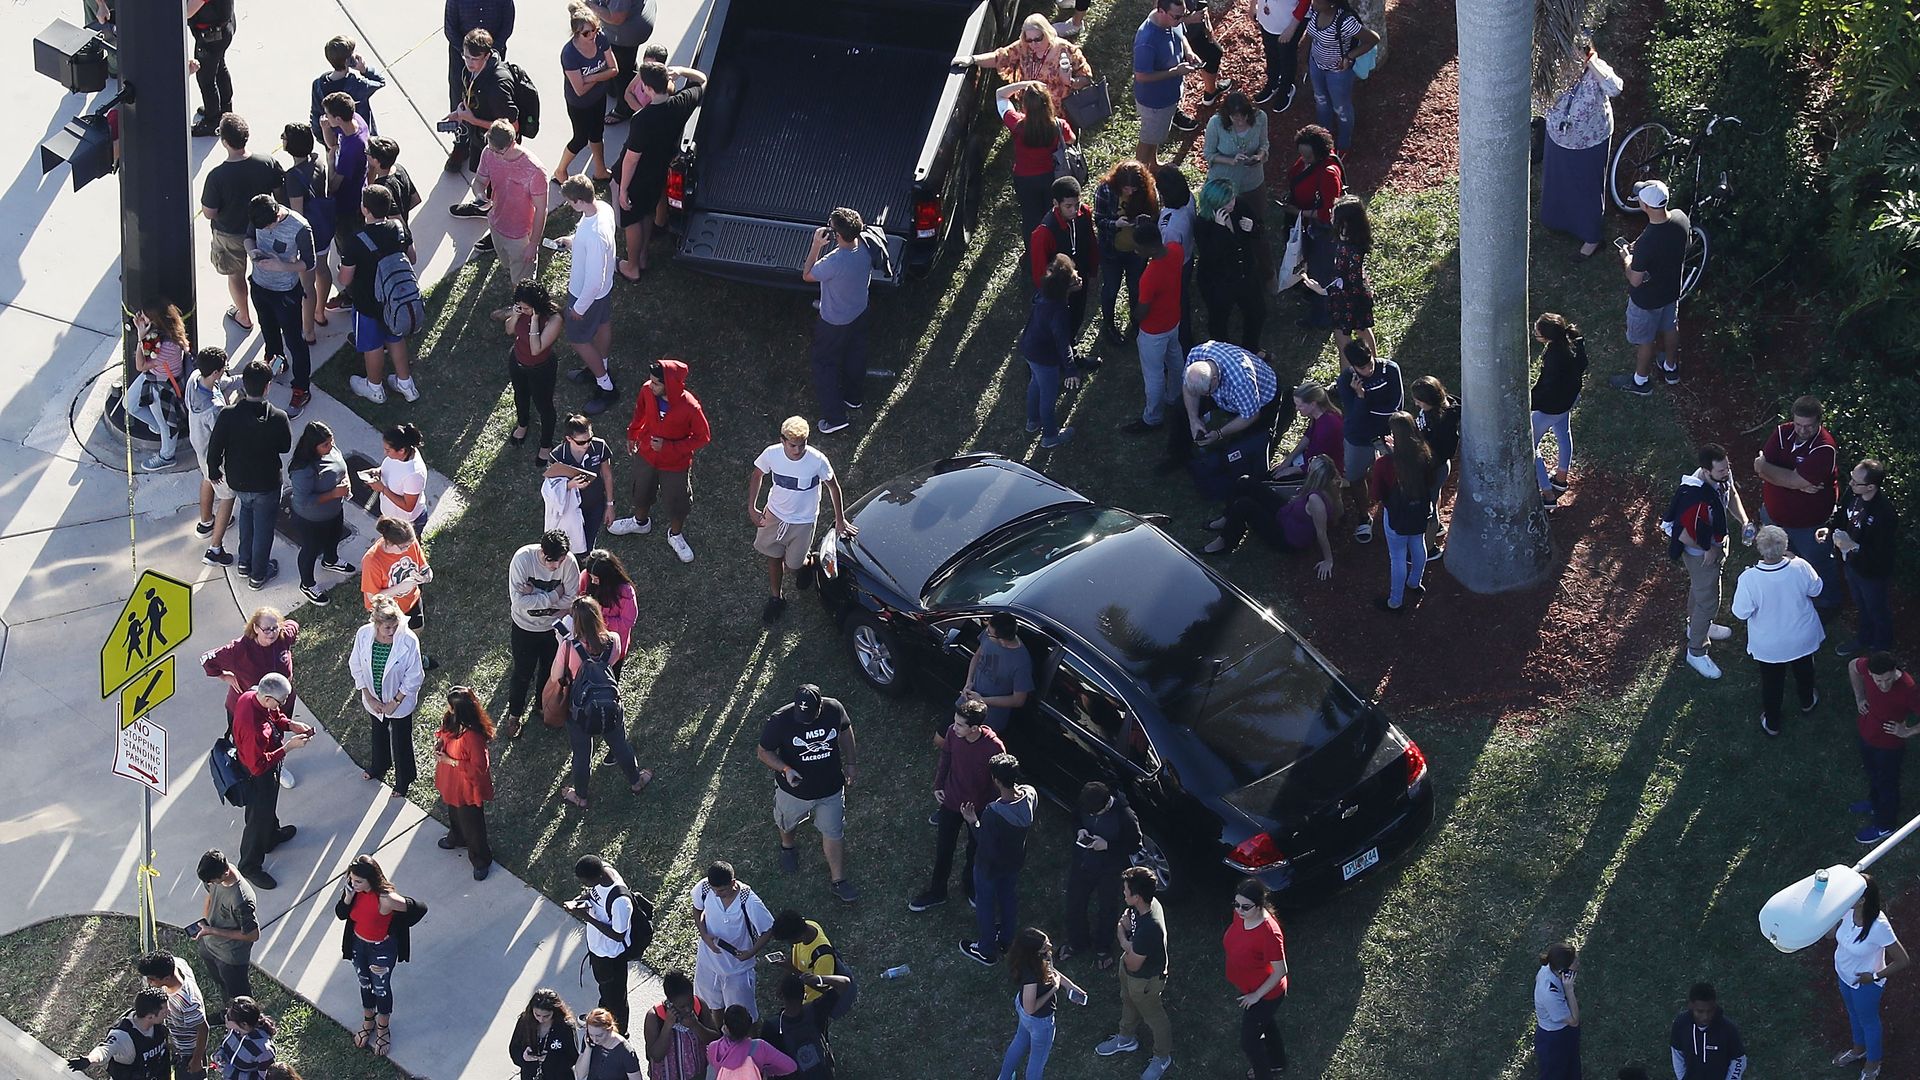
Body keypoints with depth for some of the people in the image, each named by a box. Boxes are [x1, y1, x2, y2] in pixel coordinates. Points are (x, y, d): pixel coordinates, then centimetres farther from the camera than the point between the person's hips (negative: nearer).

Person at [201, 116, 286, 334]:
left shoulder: (217, 176, -32)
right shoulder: (267, 163, -23)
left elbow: (209, 214, -22)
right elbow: (281, 191, -7)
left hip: (230, 235, -2)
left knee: (236, 275, 24)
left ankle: (244, 318, 43)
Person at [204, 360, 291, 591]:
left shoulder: (228, 415, -24)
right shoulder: (278, 418, -26)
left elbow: (214, 447, -13)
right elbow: (285, 446, -8)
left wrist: (214, 471, 6)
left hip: (237, 481, 3)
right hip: (267, 483, -3)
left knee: (247, 510, 33)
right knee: (263, 526, 19)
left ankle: (245, 562, 44)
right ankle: (258, 575, 35)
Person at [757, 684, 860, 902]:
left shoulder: (834, 709, -23)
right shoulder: (779, 721, -32)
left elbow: (845, 730, 0)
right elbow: (764, 752, -18)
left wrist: (849, 763, 7)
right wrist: (785, 769, -34)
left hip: (831, 788, 1)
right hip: (795, 788, -1)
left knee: (834, 833, 13)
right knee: (787, 823, 28)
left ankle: (838, 880, 31)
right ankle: (787, 847, 62)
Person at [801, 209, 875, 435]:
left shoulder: (834, 262, -40)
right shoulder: (865, 248, -20)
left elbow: (807, 276, -22)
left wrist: (816, 245, -23)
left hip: (834, 322, -7)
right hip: (860, 313, 7)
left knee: (825, 365, 13)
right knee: (855, 357, 28)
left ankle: (834, 417, 17)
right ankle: (855, 398, 50)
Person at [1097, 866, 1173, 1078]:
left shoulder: (1149, 928, -44)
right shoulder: (1143, 905, -20)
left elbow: (1132, 965, -30)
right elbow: (1122, 925, 1)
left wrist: (1126, 944, -14)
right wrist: (1127, 942, -19)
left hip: (1144, 980, -8)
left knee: (1154, 1017, 18)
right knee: (1128, 1004, 32)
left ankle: (1162, 1058, 43)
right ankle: (1126, 1039, 59)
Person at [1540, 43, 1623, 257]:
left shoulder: (1597, 70, -27)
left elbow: (1615, 89, -47)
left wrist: (1591, 63, -44)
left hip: (1590, 141, -4)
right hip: (1559, 134, 4)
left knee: (1588, 190, 13)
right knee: (1555, 181, 27)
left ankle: (1591, 237, 33)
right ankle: (1557, 219, 56)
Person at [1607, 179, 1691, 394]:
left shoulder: (1647, 241, -42)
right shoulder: (1681, 219, -21)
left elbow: (1635, 280, -29)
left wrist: (1627, 260, -8)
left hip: (1647, 300, -6)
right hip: (1672, 290, 6)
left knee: (1644, 340, 20)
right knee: (1670, 328, 31)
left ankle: (1641, 381, 43)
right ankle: (1671, 368, 55)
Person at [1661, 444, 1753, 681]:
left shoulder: (1723, 475, -19)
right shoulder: (1697, 498, -44)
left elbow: (1732, 495, 4)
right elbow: (1683, 534, -34)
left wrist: (1743, 521, -10)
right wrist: (1707, 550, -19)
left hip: (1717, 544, 8)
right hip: (1701, 554, -8)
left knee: (1700, 588, 32)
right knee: (1708, 601, 9)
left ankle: (1696, 626, 58)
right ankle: (1696, 652, 31)